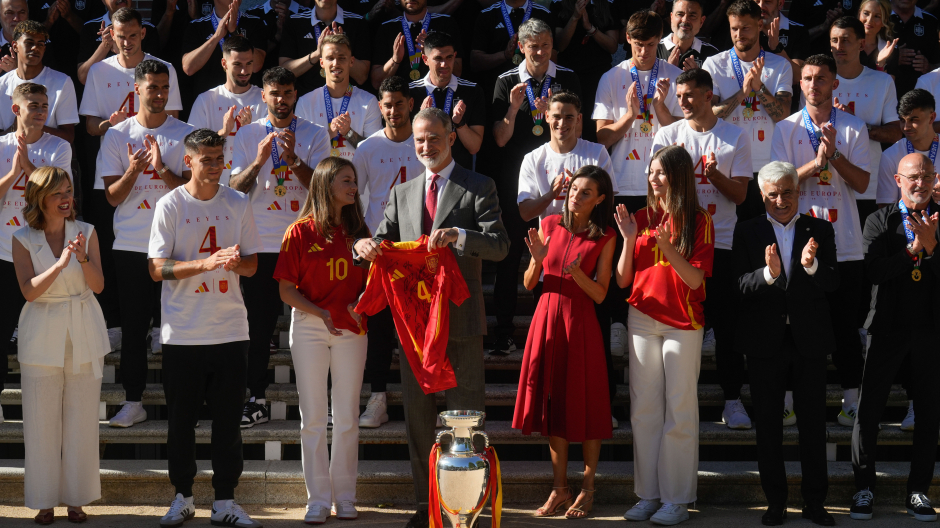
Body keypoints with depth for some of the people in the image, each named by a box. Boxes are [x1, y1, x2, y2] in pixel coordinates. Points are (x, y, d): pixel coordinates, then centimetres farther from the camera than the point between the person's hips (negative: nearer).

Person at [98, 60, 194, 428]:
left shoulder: (185, 134, 2)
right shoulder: (117, 136, 5)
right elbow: (113, 197, 3)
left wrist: (162, 168, -19)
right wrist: (133, 171, -16)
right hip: (130, 244, 1)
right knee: (132, 326, 3)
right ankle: (133, 401, 9)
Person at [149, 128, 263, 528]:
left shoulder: (238, 204, 6)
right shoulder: (170, 205, -3)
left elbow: (252, 265, 9)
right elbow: (157, 269, -8)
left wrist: (235, 262, -15)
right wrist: (206, 263, -21)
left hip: (229, 329, 2)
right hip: (182, 333, -2)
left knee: (228, 419, 4)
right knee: (181, 419, 5)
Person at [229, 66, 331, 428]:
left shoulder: (315, 135, 4)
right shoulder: (248, 135, 6)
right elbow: (235, 188, -1)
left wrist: (293, 159, -21)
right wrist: (258, 161, -19)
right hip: (261, 244, 1)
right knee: (258, 325, 3)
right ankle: (257, 401, 9)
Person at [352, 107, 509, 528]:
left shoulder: (478, 188, 0)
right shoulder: (402, 193, 15)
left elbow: (499, 245, -11)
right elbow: (384, 241, 12)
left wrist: (458, 234, -30)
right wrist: (366, 245, -12)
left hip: (461, 318, -5)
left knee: (465, 414, -2)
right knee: (417, 413, 9)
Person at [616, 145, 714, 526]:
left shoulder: (698, 221, -3)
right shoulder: (641, 218, 6)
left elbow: (695, 279, -11)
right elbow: (622, 280, 5)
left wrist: (667, 247, -23)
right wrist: (629, 240, -9)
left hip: (682, 323, -4)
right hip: (642, 319, 4)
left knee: (679, 410, -2)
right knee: (643, 409, 5)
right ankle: (648, 494, 10)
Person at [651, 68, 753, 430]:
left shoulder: (735, 138, 5)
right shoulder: (667, 136, 8)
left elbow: (740, 194, 2)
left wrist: (714, 174, -15)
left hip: (721, 241, -1)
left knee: (727, 325, -2)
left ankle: (732, 400, 5)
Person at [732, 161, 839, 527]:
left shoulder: (820, 230, 4)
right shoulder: (747, 232, 2)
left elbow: (832, 283, -7)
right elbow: (740, 285, -8)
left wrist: (811, 265, -28)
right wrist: (769, 273, -28)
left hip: (810, 338, 0)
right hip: (765, 340, 0)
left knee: (814, 421, 4)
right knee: (768, 423, 6)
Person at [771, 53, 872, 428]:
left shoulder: (854, 128, 6)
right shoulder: (786, 129, 6)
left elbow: (862, 183, 0)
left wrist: (835, 155, -14)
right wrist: (816, 162, -17)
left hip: (845, 243, 0)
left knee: (845, 322, 1)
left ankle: (851, 399, 6)